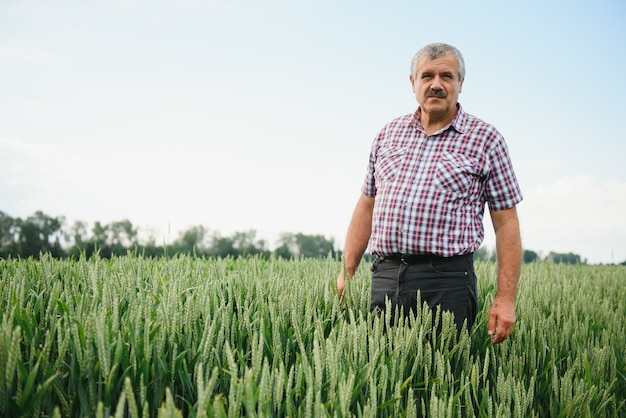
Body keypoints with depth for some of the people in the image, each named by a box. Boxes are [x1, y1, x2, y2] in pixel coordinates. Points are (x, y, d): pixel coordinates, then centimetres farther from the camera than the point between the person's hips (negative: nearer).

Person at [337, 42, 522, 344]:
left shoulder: (485, 139, 3)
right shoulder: (389, 133, 14)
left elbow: (506, 223, 1)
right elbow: (367, 206, 18)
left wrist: (506, 299, -5)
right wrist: (347, 272, 12)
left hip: (447, 284, -3)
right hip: (384, 280, 3)